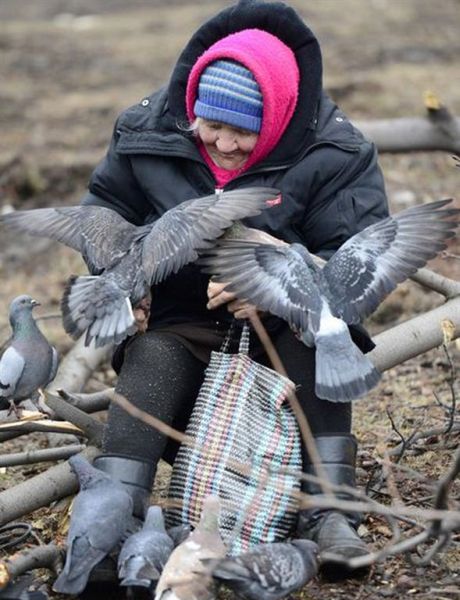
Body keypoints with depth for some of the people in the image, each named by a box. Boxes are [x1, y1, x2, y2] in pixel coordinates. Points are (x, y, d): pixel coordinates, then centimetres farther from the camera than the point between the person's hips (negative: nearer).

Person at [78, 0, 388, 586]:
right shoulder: (149, 137, -6)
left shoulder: (334, 156, -14)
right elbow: (103, 213, 6)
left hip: (287, 326, -1)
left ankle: (327, 511, -34)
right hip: (185, 327, 1)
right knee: (152, 358, -31)